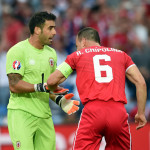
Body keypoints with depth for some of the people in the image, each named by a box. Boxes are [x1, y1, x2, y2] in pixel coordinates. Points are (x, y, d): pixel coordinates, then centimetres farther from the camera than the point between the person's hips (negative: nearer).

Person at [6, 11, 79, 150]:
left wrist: (59, 100, 3)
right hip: (21, 113, -7)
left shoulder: (51, 53, 15)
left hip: (44, 115, 7)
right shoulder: (18, 51, -9)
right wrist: (40, 87, -25)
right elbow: (14, 85, -15)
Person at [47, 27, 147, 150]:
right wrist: (141, 113, 16)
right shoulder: (121, 54, 23)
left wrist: (56, 90, 37)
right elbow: (141, 83, 13)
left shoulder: (77, 55, 17)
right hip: (118, 112, 2)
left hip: (92, 112, -2)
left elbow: (51, 82, 14)